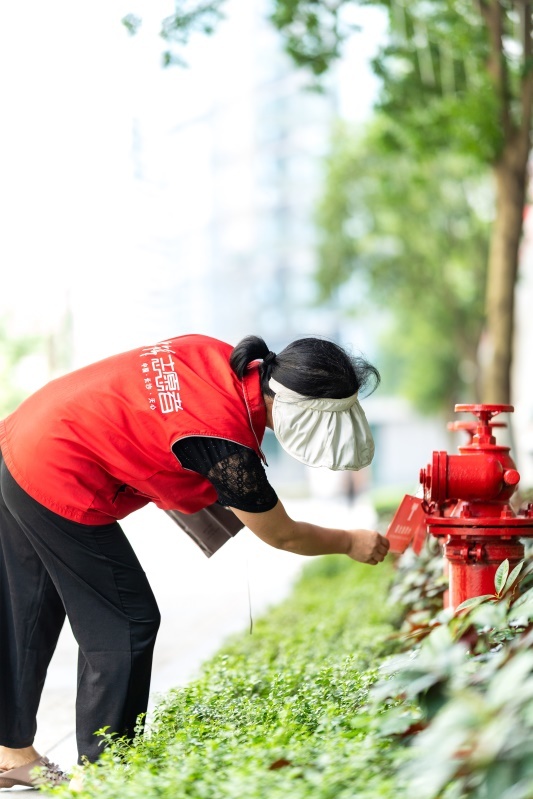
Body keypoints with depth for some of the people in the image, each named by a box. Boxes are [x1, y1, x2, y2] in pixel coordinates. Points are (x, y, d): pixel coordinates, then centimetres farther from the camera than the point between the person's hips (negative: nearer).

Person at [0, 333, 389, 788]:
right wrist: (350, 542, 6)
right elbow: (282, 536, -7)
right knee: (126, 623, 1)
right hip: (57, 485, -9)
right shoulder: (228, 444, -23)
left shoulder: (217, 356, -3)